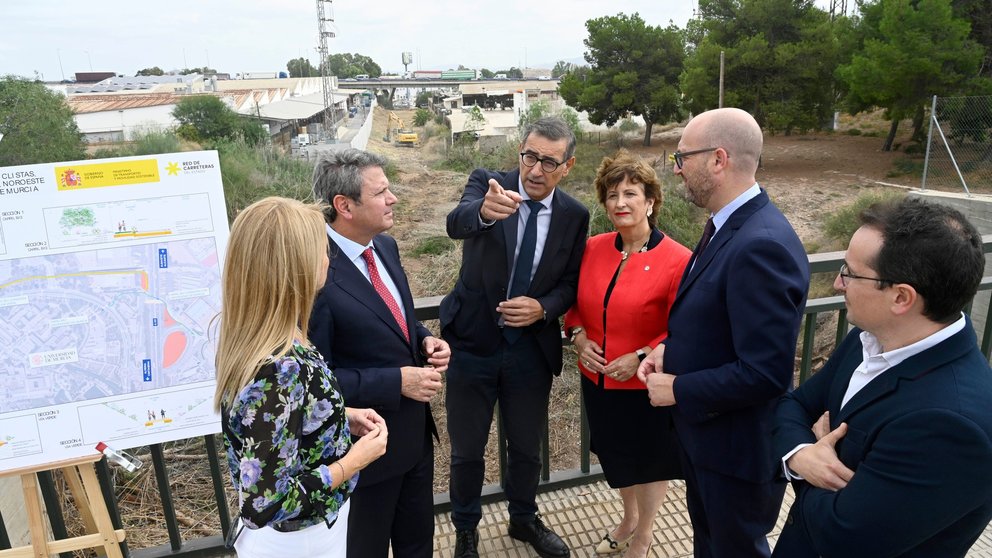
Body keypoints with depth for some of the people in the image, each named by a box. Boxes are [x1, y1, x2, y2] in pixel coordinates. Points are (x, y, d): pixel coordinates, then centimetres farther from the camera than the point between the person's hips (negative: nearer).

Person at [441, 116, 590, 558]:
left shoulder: (574, 215, -3)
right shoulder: (487, 182, -11)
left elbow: (570, 284, 3)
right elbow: (456, 224, -32)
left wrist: (543, 308, -18)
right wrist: (484, 211, -56)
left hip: (532, 348, 2)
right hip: (472, 342, -2)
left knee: (527, 447, 20)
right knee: (467, 450, 14)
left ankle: (524, 519, 48)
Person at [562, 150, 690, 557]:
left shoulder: (677, 260, -19)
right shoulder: (593, 249, -4)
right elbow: (575, 300, 10)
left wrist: (640, 358, -22)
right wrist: (578, 336, -7)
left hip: (648, 385, -5)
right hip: (598, 379, 5)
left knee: (650, 458, 19)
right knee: (615, 454, 26)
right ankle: (629, 518, 54)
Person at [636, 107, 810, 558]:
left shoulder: (762, 245, -31)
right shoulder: (729, 224, 1)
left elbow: (765, 373, -31)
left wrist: (678, 390, -20)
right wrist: (669, 349, -2)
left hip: (737, 445, -9)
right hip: (704, 429, 9)